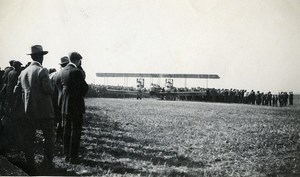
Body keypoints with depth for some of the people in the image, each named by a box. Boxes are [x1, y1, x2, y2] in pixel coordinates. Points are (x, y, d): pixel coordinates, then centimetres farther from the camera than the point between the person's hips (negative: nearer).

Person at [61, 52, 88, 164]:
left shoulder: (64, 71, 7)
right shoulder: (76, 71, -17)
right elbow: (85, 87, -12)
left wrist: (79, 67, 8)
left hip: (65, 105, 8)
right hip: (76, 105, -8)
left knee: (67, 131, 13)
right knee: (76, 131, -1)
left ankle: (67, 155, 21)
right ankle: (73, 157, 3)